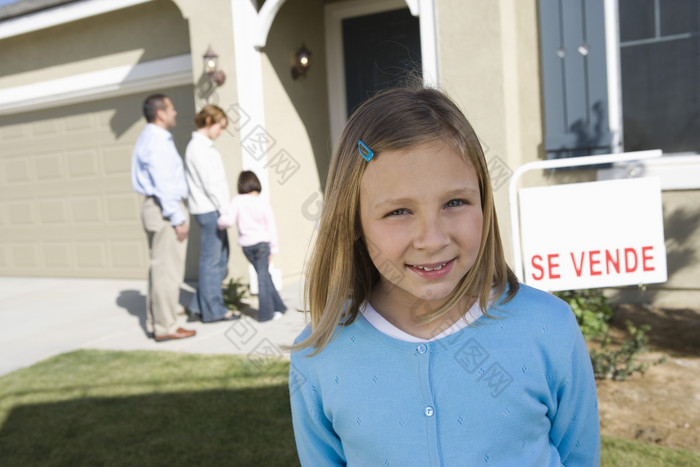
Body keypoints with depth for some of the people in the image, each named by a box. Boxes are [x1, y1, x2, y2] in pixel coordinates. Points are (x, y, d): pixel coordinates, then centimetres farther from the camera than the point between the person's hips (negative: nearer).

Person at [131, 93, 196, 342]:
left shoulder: (149, 138, 19)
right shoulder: (157, 140, -14)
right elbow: (163, 184, -20)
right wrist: (178, 218, -19)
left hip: (156, 207, 11)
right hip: (165, 209, -11)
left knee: (159, 268, 14)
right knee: (168, 270, -7)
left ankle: (154, 322, 21)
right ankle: (166, 327, -1)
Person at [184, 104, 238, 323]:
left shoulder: (203, 146, 18)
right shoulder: (199, 148, -13)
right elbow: (209, 184, -18)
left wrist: (225, 209, 16)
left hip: (212, 210, 10)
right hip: (210, 210, -10)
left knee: (220, 258, 13)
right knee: (212, 260, -2)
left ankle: (198, 307, 19)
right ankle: (213, 310, 9)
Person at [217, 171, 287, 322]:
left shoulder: (237, 201, -5)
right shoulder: (264, 204, -6)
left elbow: (228, 220, -14)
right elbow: (271, 228, -4)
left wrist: (220, 223, 8)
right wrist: (273, 249, 2)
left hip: (246, 245, 2)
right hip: (262, 242, -2)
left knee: (263, 275, 12)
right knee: (263, 277, 4)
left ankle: (278, 306, 16)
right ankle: (266, 313, 7)